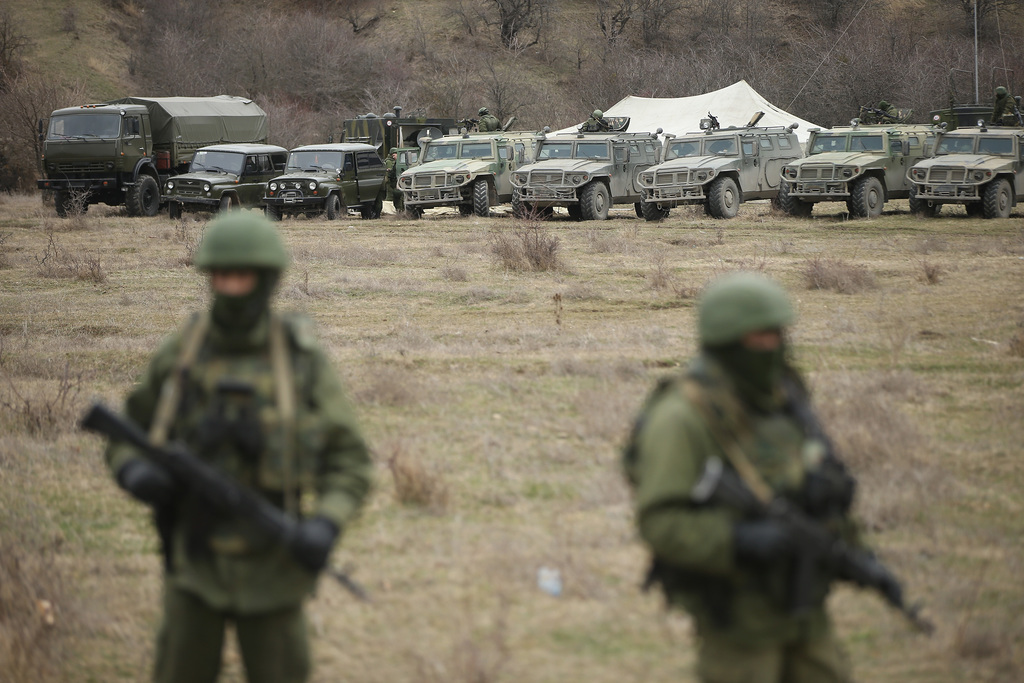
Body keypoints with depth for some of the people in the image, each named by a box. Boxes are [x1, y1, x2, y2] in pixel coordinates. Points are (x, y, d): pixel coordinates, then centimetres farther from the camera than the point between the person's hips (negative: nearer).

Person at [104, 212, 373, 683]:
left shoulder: (303, 361, -8)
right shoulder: (180, 354, -2)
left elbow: (349, 463, -5)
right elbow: (126, 441, 9)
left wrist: (326, 525, -25)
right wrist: (137, 474, -17)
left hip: (272, 569, -1)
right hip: (197, 564, 2)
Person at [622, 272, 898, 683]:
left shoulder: (780, 397, 6)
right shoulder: (683, 416, -18)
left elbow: (817, 487, 18)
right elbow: (659, 522, -23)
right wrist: (739, 540, -34)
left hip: (799, 604, 8)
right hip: (736, 615, -8)